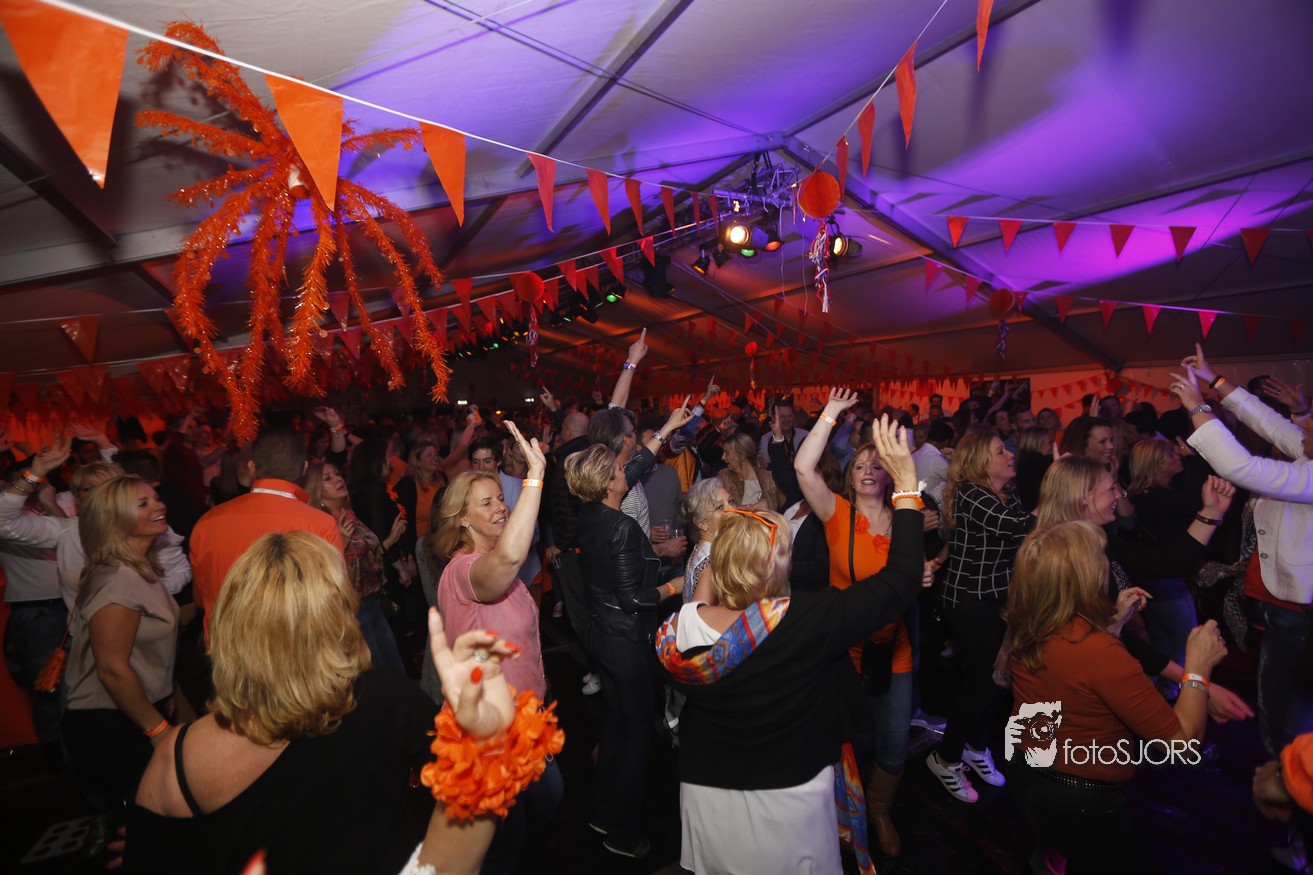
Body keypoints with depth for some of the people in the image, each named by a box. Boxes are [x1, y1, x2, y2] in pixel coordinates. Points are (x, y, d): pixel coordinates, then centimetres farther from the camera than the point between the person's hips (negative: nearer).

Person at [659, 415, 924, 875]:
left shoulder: (679, 628, -17)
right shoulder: (807, 620, -29)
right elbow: (901, 578, -20)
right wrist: (907, 483, -11)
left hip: (704, 802, 4)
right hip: (788, 807, -3)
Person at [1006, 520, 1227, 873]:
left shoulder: (1026, 632, -9)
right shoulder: (1102, 653, -31)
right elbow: (1184, 742, -20)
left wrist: (1112, 622, 11)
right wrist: (1198, 667, -9)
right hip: (1083, 803, -7)